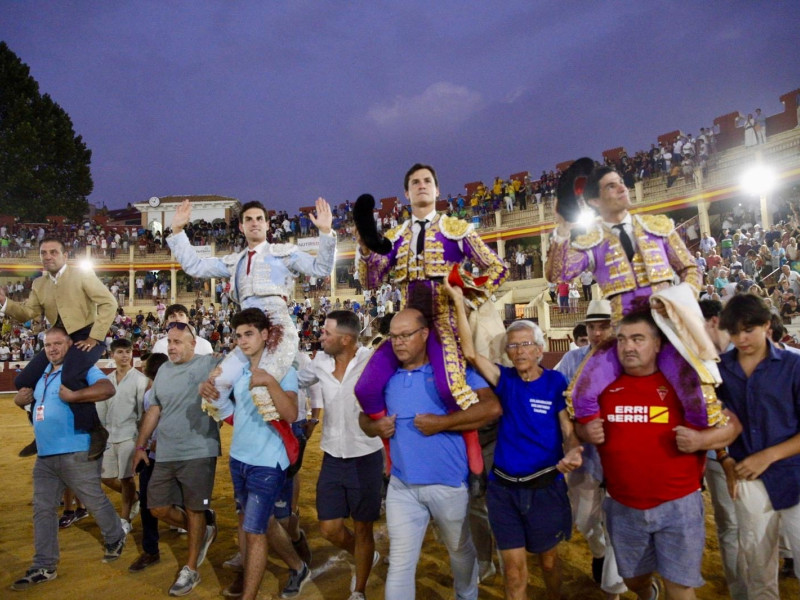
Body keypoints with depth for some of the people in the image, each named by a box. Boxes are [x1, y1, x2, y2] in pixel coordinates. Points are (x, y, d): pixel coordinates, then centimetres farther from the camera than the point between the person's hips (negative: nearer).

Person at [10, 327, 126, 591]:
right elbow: (22, 398, 27)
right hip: (45, 455, 8)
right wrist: (21, 397, 4)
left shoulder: (81, 368, -10)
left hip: (76, 453, -8)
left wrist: (73, 395, -32)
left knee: (95, 502, 5)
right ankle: (44, 567, 19)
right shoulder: (42, 372, 15)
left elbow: (108, 389, -26)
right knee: (43, 510, 10)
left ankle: (116, 539, 28)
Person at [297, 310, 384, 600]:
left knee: (362, 529, 12)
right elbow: (293, 381, 14)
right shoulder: (320, 362, -3)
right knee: (330, 529, 10)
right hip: (332, 459, 4)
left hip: (365, 458, -4)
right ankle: (366, 557, 42)